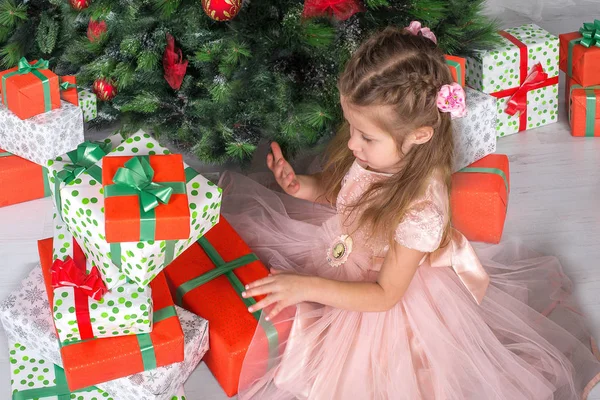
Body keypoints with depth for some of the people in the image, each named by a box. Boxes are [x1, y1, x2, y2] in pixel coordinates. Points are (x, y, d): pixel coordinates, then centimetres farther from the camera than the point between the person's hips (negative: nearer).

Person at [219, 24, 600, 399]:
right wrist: (300, 185, -18)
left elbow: (385, 295, -26)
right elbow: (334, 190, 5)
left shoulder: (421, 208, -37)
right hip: (346, 251, 7)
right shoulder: (370, 151, -20)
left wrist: (309, 287, -34)